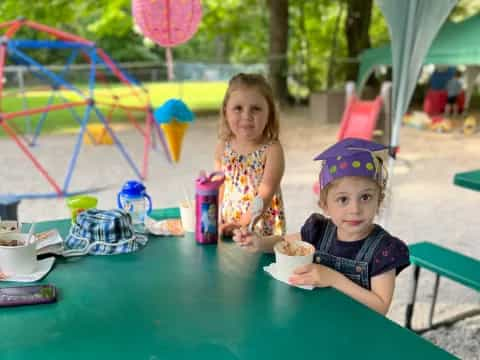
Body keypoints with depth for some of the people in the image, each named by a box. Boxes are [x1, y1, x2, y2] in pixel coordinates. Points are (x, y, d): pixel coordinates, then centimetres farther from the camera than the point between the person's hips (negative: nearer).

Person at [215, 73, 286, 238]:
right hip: (227, 228, 3)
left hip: (264, 228, -3)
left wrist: (242, 223, -25)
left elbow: (265, 195, -17)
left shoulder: (272, 150, -10)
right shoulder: (223, 148, 2)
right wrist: (215, 221, 1)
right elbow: (220, 188, 10)